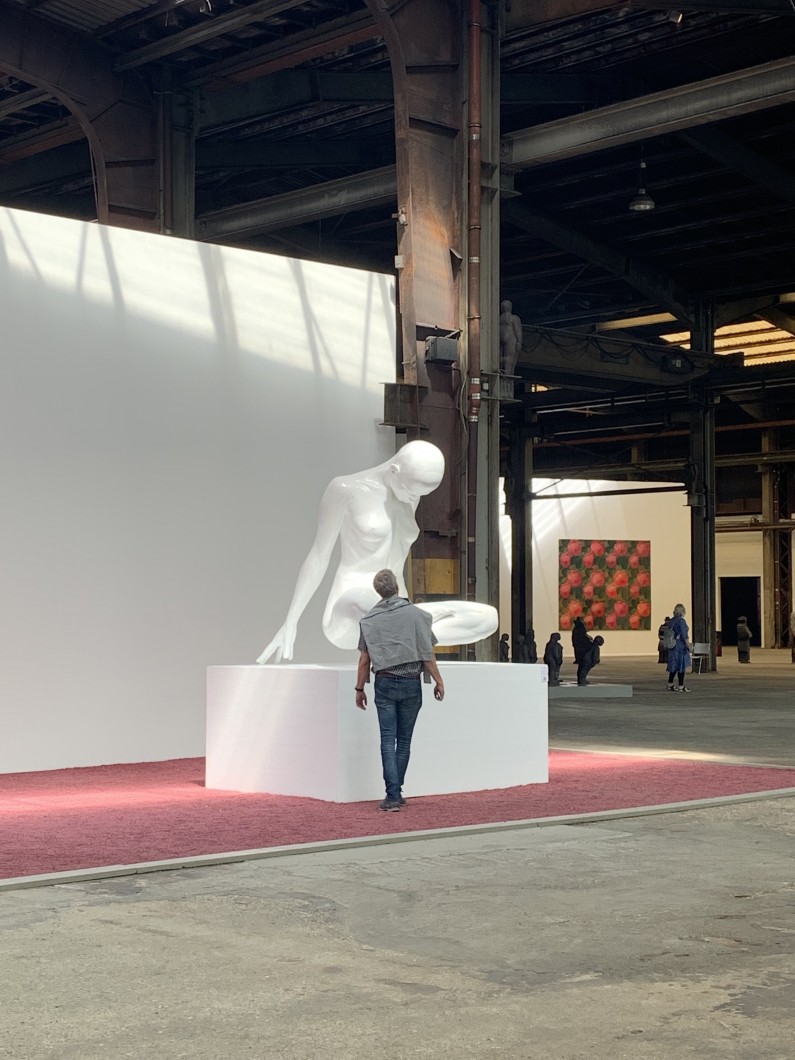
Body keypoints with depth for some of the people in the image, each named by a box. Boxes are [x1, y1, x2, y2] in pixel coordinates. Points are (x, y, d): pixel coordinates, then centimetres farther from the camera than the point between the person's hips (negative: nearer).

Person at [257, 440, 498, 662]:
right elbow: (318, 558, -2)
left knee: (489, 618, -12)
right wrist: (290, 623, -4)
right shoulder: (346, 489, -5)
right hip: (349, 618, -7)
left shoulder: (409, 496, 14)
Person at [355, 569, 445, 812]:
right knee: (404, 740, 10)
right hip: (411, 683, 0)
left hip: (384, 683, 1)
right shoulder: (415, 614, -4)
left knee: (388, 740, 0)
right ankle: (396, 792, 15)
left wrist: (360, 688, 11)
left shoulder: (369, 620, 1)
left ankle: (392, 796, -9)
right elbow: (427, 653, -5)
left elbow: (364, 659, 2)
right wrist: (438, 681, 4)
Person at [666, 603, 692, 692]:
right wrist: (689, 646, -12)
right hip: (681, 646, -8)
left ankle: (670, 685, 16)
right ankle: (681, 686, 1)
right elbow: (684, 635, -18)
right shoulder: (681, 621, -15)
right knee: (681, 666, -1)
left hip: (673, 647, 8)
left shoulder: (671, 621, 9)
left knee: (674, 666, 14)